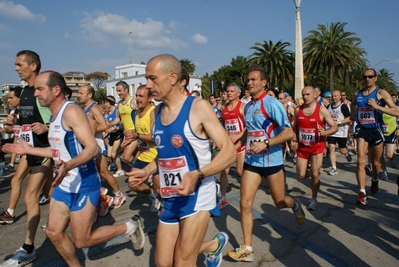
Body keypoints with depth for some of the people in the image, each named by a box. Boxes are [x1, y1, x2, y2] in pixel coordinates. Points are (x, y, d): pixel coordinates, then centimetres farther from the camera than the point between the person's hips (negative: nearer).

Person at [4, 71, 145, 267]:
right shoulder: (54, 115, 10)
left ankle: (130, 227, 16)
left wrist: (68, 165, -42)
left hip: (83, 185, -9)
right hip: (64, 185, 9)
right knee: (53, 232, 14)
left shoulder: (71, 111, -18)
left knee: (81, 240, 0)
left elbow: (93, 148, -27)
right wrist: (29, 150, 21)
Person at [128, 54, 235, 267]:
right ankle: (215, 245, 36)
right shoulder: (157, 112, 6)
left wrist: (197, 175, -31)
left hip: (197, 196, -7)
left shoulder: (198, 107, -15)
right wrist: (147, 171, 4)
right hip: (170, 198, 7)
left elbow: (229, 152, -17)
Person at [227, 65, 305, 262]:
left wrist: (265, 144, -29)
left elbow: (289, 133, -19)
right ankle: (247, 249, 8)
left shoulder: (272, 103, -14)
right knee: (245, 203, -3)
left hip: (272, 161, -5)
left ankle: (295, 206, 51)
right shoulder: (247, 106, 7)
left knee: (279, 202, 13)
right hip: (251, 161, 5)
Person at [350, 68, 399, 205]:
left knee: (375, 162, 15)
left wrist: (377, 106, -27)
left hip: (376, 131, -2)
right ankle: (362, 193, -9)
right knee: (360, 161, -13)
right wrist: (353, 114, 14)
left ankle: (375, 180, 47)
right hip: (362, 130, 2)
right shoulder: (357, 94, 6)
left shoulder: (381, 93, -7)